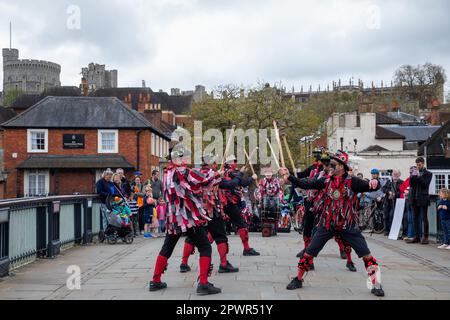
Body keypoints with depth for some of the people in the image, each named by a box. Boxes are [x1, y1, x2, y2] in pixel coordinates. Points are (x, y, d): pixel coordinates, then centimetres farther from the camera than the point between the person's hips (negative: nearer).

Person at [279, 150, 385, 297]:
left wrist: (374, 183, -40)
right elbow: (306, 184, -1)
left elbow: (369, 186, -17)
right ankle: (298, 279, 23)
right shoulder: (326, 180, -1)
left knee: (366, 254, -6)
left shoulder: (352, 181, -10)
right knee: (309, 252, 5)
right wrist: (289, 176, -9)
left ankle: (376, 284, 9)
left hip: (348, 225, -3)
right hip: (327, 224, 3)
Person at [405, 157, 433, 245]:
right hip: (414, 199, 5)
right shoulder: (414, 173, 13)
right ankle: (416, 237, 12)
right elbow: (411, 184, 5)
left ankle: (425, 237, 1)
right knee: (415, 218, 7)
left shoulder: (428, 174, 0)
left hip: (423, 199, -5)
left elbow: (425, 184, -12)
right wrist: (412, 176, -9)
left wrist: (419, 176, -17)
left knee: (424, 218, -3)